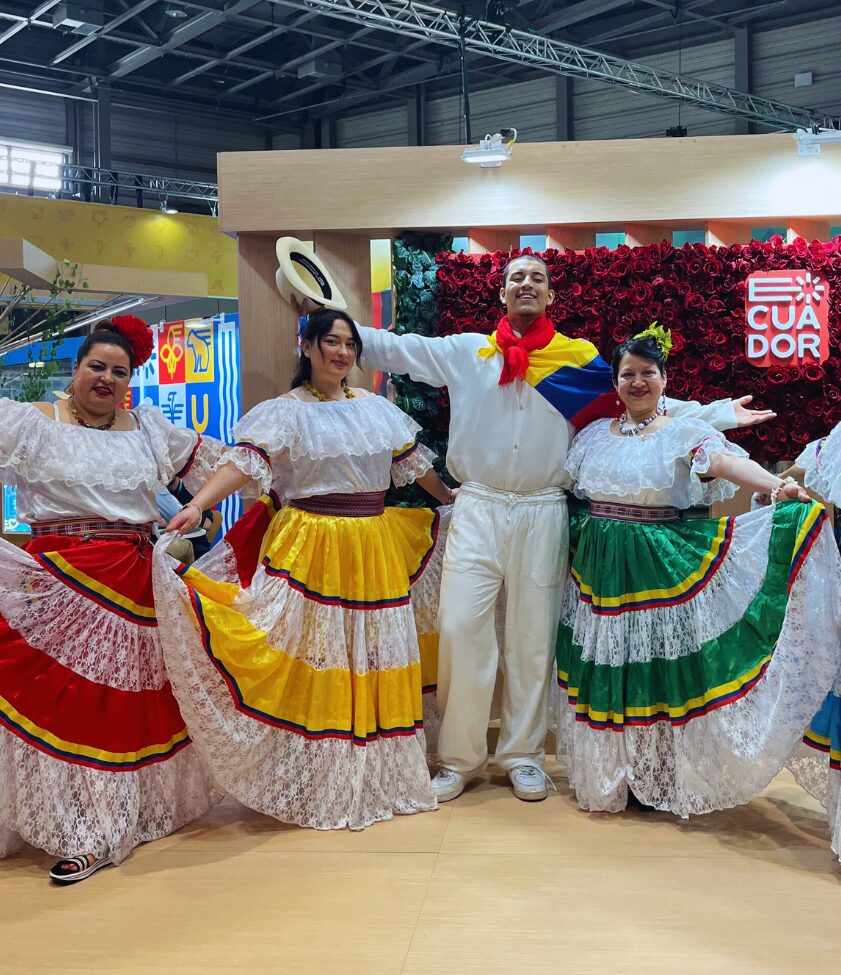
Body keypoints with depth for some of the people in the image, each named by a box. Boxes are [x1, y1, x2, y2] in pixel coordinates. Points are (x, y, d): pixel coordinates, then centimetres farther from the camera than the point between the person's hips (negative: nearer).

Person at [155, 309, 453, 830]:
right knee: (309, 656, -3)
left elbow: (415, 461, 21)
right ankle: (313, 782, 10)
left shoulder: (377, 408, 11)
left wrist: (453, 501, 28)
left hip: (375, 547, 5)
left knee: (374, 654, 11)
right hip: (308, 548, -5)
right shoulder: (286, 411, -5)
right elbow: (246, 461, -18)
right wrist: (197, 505, -32)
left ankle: (375, 774, 25)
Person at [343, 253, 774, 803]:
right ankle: (459, 759, 11)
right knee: (462, 628, -4)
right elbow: (394, 348, 9)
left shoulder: (580, 360, 6)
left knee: (533, 635, 7)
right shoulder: (468, 352, 6)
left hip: (542, 515, 0)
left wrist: (721, 414, 7)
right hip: (477, 510, 0)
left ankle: (523, 755, 23)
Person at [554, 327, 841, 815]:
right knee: (604, 675, 6)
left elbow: (726, 460, -21)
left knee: (662, 672, -2)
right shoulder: (594, 435, 11)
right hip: (600, 571, 3)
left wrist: (775, 484, -41)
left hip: (662, 569, -3)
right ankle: (605, 779, 22)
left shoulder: (685, 433, -2)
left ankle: (669, 781, 15)